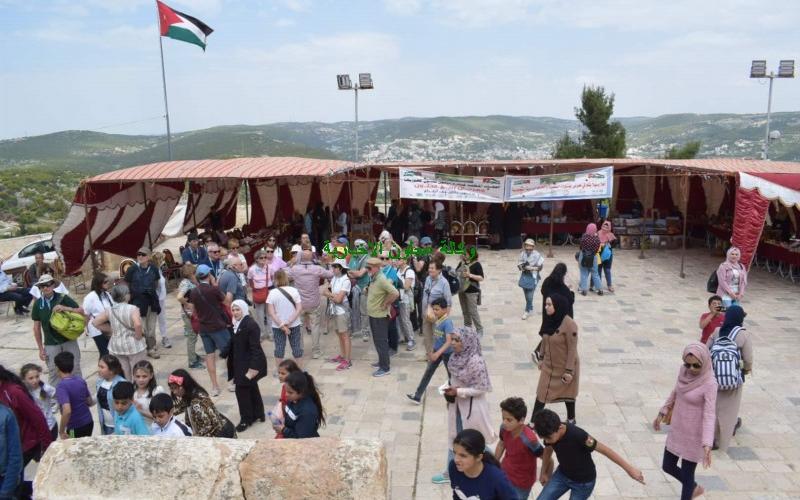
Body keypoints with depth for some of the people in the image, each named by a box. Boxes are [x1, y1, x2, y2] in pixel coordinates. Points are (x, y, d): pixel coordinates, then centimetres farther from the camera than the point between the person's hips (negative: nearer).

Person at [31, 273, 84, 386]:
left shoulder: (63, 298, -3)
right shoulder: (38, 304, 1)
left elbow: (82, 311, -4)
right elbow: (37, 327, 5)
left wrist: (66, 308, -21)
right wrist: (40, 348, 4)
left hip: (69, 340, -1)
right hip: (51, 345, 1)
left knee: (75, 369, 6)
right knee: (53, 373, 5)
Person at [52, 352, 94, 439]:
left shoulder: (62, 387, -20)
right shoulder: (80, 380, 0)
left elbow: (67, 411, -30)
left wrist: (61, 431, -19)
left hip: (75, 428, -6)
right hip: (89, 422, 6)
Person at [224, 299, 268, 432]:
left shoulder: (251, 325, -21)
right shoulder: (236, 324, 7)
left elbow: (255, 348, -23)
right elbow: (234, 345, 13)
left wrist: (252, 368, -26)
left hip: (250, 364, -9)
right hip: (241, 363, 9)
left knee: (242, 389, -4)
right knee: (252, 389, 19)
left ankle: (246, 419, 10)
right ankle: (258, 414, 34)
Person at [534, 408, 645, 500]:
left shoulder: (577, 435, -38)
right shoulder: (549, 432, -20)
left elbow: (605, 450, -27)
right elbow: (548, 450, 2)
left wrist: (629, 469, -20)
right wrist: (544, 472, 16)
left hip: (583, 481, -5)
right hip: (562, 474, 5)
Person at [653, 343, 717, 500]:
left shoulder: (709, 384, -24)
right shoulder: (683, 371, -6)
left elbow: (709, 415, -28)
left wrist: (707, 445, -36)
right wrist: (662, 413, 17)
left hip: (694, 436, -7)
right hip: (676, 431, 7)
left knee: (686, 476, 8)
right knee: (667, 467, 20)